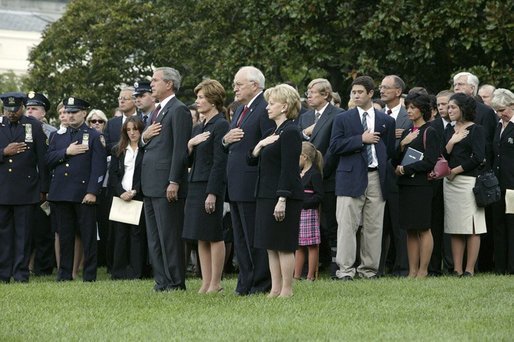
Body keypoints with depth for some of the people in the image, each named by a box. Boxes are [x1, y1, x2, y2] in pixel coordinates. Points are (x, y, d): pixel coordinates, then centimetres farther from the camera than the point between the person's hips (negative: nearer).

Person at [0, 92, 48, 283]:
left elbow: (42, 159, 3)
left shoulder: (34, 126, 3)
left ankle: (21, 273, 4)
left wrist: (43, 188, 0)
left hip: (26, 188, -2)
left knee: (24, 233, 0)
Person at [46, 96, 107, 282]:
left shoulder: (95, 137, 2)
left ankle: (90, 274, 3)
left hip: (84, 194, -4)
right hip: (60, 193, 4)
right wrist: (66, 152, -9)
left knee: (88, 235, -1)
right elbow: (48, 160, 6)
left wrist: (92, 192, -15)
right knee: (65, 235, 7)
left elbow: (99, 167, -6)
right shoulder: (58, 136, 16)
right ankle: (65, 273, 13)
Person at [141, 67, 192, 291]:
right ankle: (161, 280, 15)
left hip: (166, 183, -10)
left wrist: (174, 182, -21)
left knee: (169, 236, -6)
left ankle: (175, 282, -2)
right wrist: (145, 137, 2)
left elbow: (180, 149, -16)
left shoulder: (179, 110, -10)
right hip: (151, 184, 10)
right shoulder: (157, 111, 19)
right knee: (154, 237, 11)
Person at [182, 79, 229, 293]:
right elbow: (189, 161, 17)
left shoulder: (221, 125, -10)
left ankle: (215, 283, 1)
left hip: (212, 186, -9)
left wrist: (212, 193, -19)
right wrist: (190, 145, -3)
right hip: (195, 185, 9)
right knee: (201, 237, 8)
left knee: (213, 235, -4)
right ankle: (206, 283, 10)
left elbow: (220, 162, -15)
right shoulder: (198, 128, 17)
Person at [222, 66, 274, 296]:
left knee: (255, 237, -4)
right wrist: (226, 140, 0)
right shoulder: (240, 111, 18)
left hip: (252, 184, -10)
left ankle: (262, 284, 3)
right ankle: (245, 283, 19)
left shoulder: (265, 110, -13)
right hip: (236, 186, 10)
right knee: (241, 239, 13)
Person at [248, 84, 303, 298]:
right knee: (271, 246, 9)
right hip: (266, 196, 9)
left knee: (284, 245, -5)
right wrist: (260, 145, -2)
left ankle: (286, 290, -1)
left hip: (284, 196, -9)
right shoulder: (270, 133, 17)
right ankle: (275, 289, 13)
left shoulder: (290, 132, -12)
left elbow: (289, 169, -18)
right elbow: (252, 161, 17)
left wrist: (282, 199, -22)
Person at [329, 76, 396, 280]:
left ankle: (369, 268, 10)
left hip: (376, 178, 2)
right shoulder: (343, 119, 8)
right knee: (347, 225, -7)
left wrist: (383, 168, 5)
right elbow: (334, 146, -4)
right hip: (351, 177, -2)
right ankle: (345, 269, -6)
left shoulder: (386, 121, 13)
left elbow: (390, 150, 16)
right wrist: (361, 139, -9)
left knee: (373, 227, 3)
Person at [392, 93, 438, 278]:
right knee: (410, 231, 6)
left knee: (423, 229, -4)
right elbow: (395, 161, 15)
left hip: (421, 185, -7)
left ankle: (423, 270, -1)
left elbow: (430, 162, -13)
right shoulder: (407, 133, 17)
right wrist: (402, 145, -3)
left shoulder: (429, 132, -5)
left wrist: (405, 169, -10)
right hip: (405, 186, 7)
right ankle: (412, 271, 7)